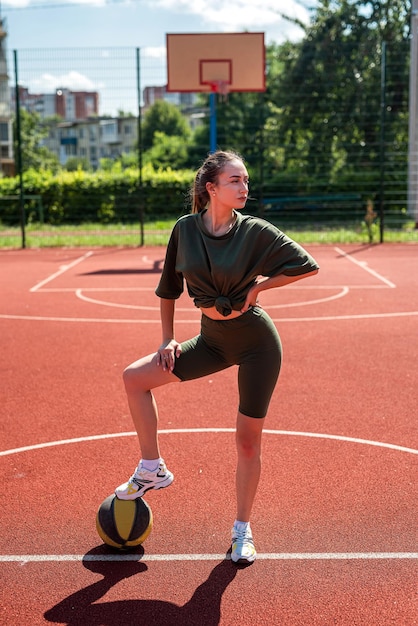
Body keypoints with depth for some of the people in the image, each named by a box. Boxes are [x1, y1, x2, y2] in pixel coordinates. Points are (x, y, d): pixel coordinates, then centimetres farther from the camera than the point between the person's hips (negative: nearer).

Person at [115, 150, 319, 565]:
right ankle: (152, 469, 12)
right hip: (212, 340, 4)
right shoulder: (185, 229, -5)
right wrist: (168, 339, 5)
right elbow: (168, 286, 7)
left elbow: (308, 266, -9)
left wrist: (259, 285, -11)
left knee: (248, 438, 2)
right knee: (134, 377, -3)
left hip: (257, 344, -4)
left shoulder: (255, 231, -13)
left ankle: (242, 528, 22)